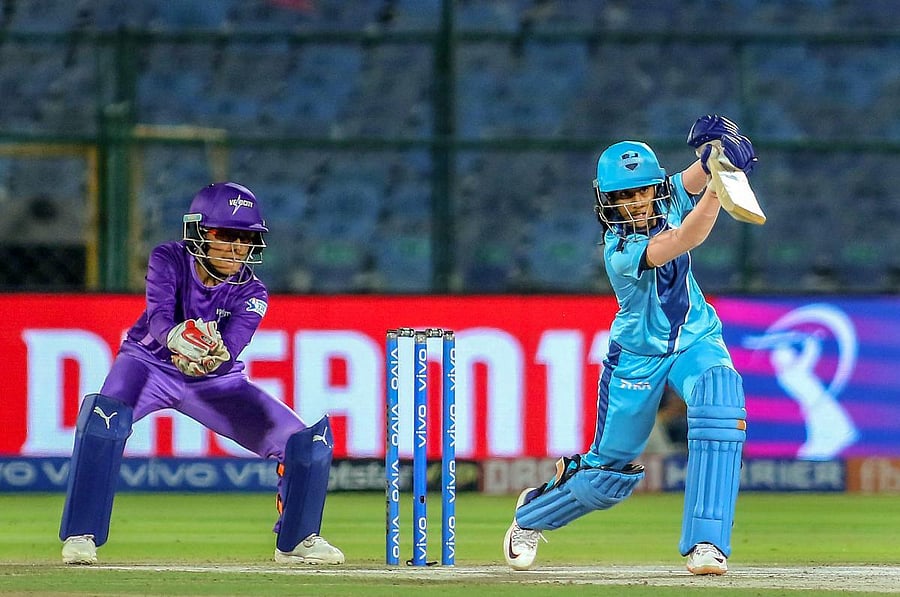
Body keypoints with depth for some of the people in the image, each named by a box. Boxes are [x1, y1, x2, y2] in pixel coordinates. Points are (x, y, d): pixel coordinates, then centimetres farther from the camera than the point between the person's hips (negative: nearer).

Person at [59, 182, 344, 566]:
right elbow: (158, 316, -35)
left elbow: (230, 349, -32)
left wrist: (212, 357, -56)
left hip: (217, 381, 2)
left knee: (308, 443, -9)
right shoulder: (168, 260, -19)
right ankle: (80, 536, -25)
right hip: (150, 362, -2)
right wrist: (177, 337, -59)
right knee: (104, 415, -36)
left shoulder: (251, 293, -16)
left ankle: (295, 541, 17)